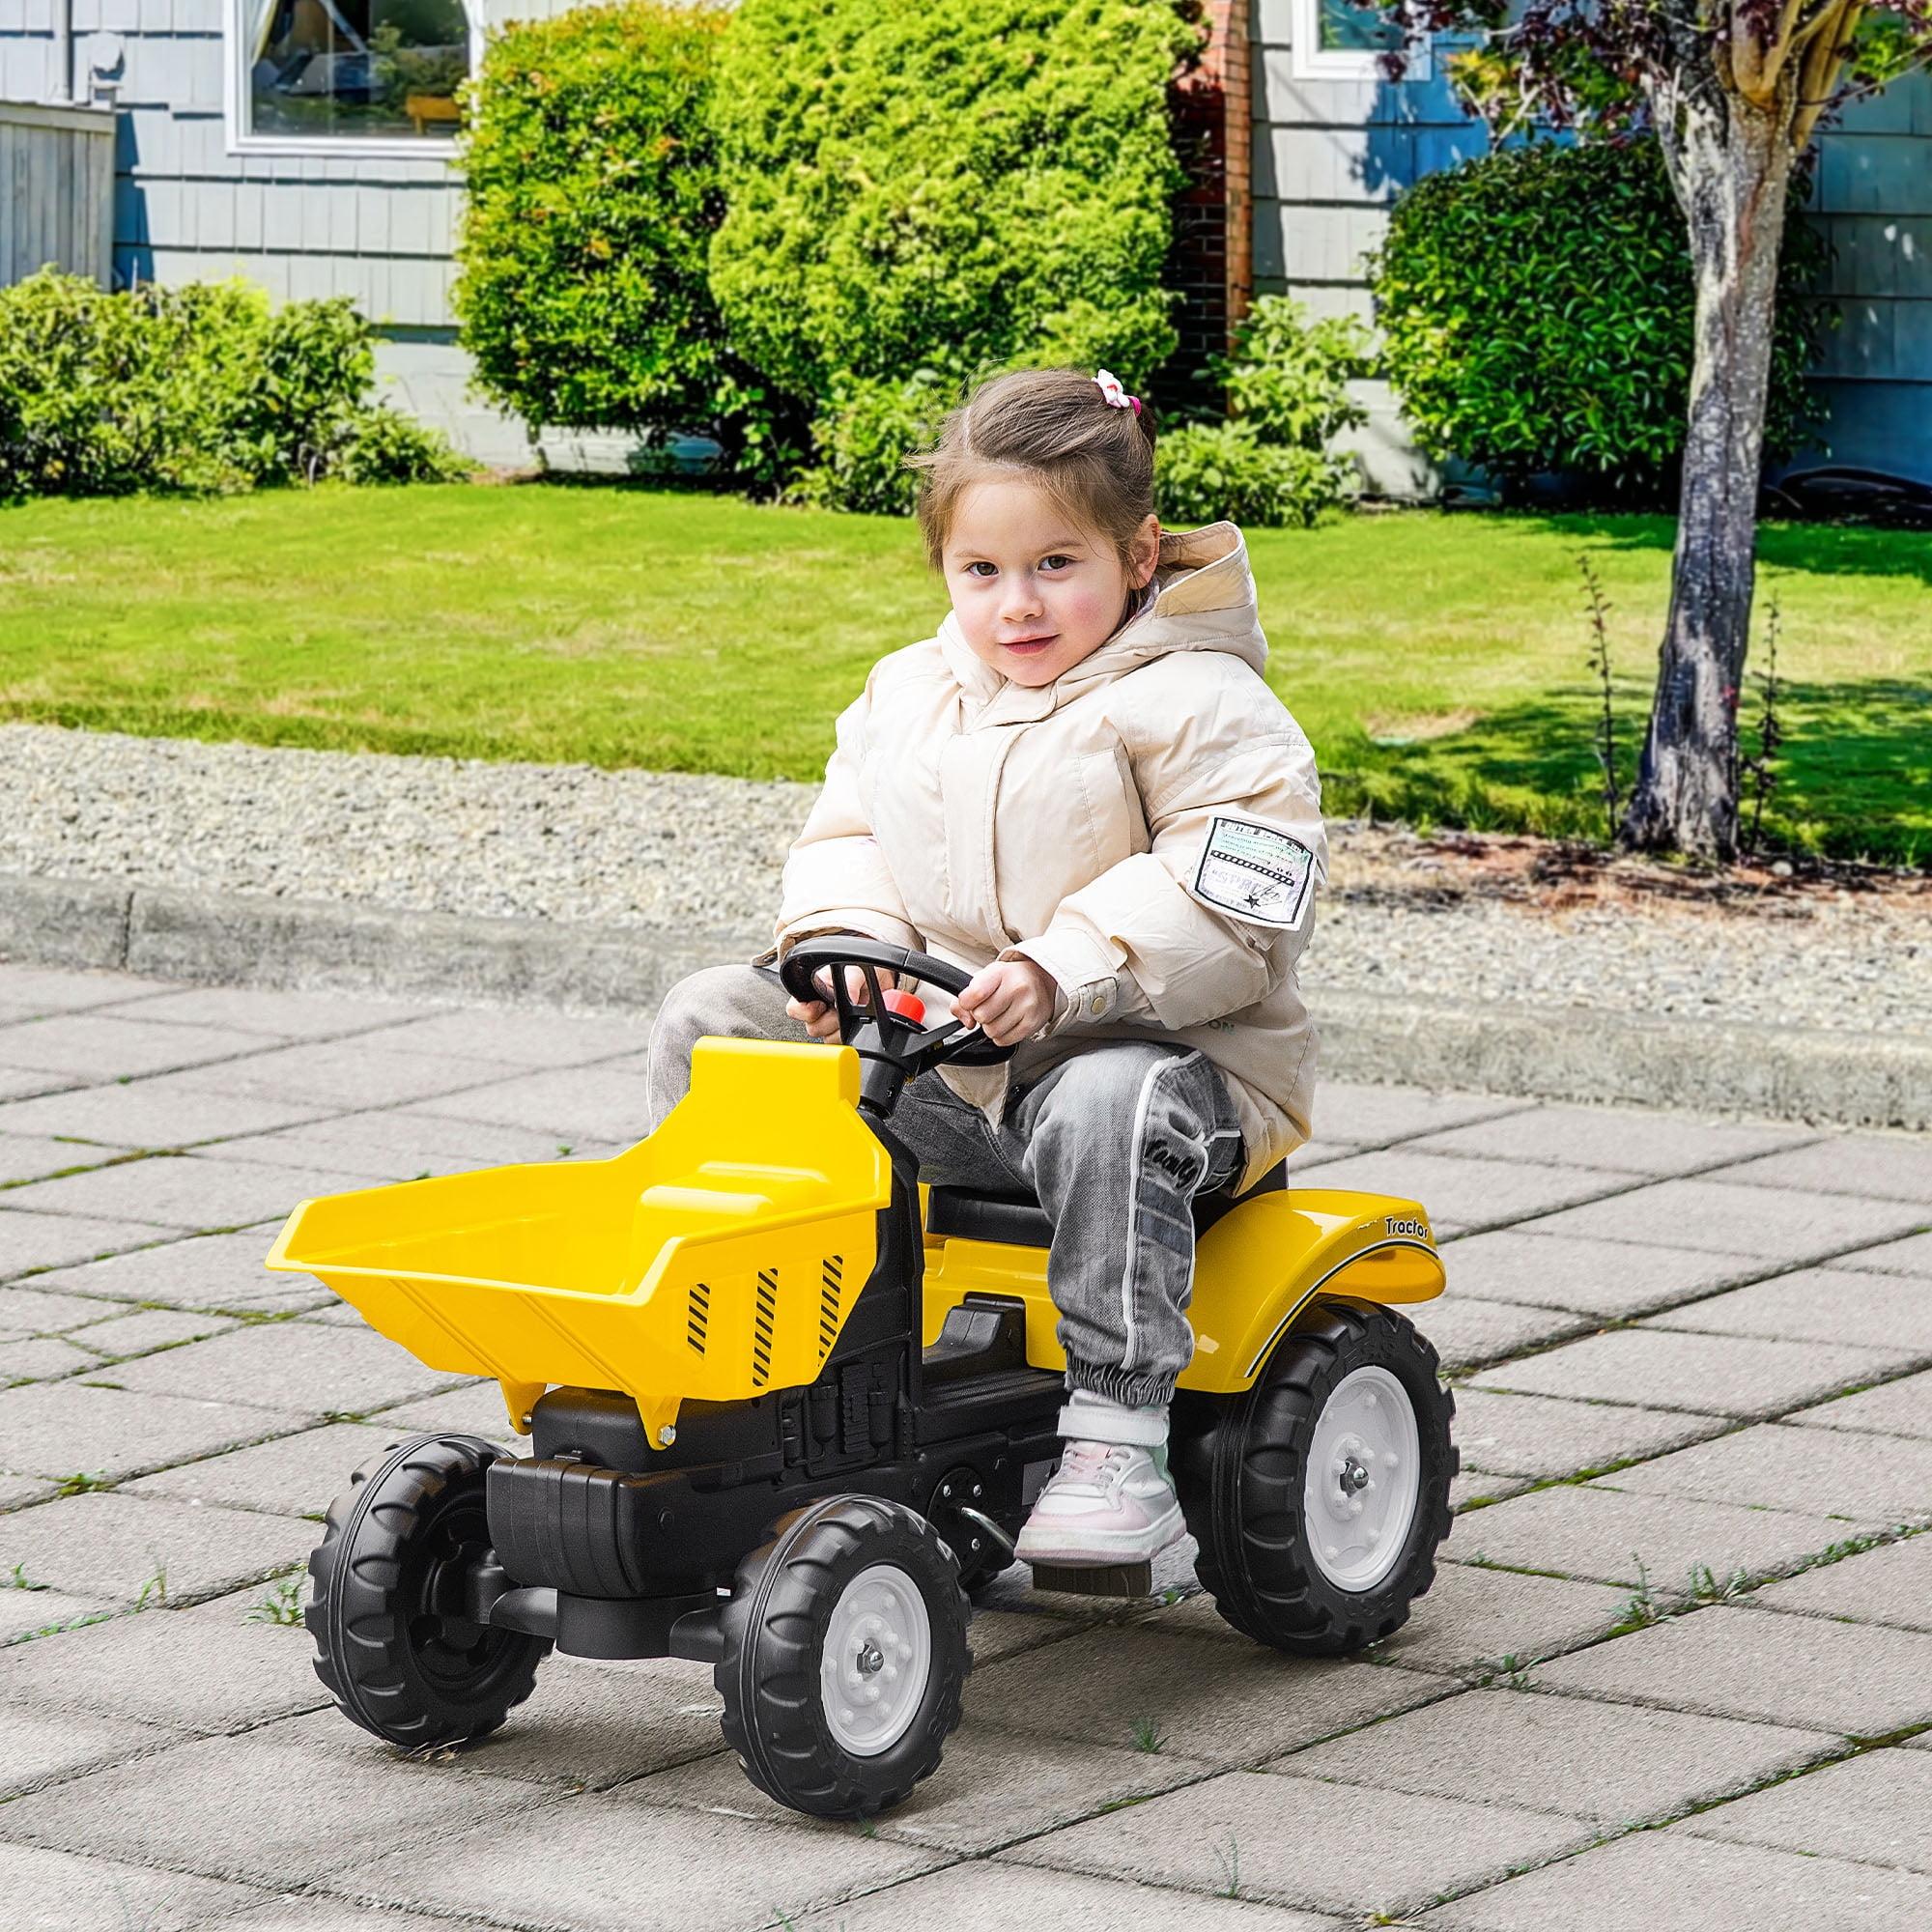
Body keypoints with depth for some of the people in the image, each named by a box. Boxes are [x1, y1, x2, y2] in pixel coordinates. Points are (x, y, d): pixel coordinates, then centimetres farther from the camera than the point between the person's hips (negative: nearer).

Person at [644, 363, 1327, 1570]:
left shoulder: (1196, 707, -10)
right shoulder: (911, 695, 13)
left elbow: (1236, 898, -20)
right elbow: (849, 834, 19)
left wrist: (1064, 974, -30)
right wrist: (842, 946, -5)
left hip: (1155, 1052, -7)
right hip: (935, 1069, 7)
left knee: (1104, 1110, -42)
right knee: (710, 1024, 0)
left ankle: (1118, 1440, -39)